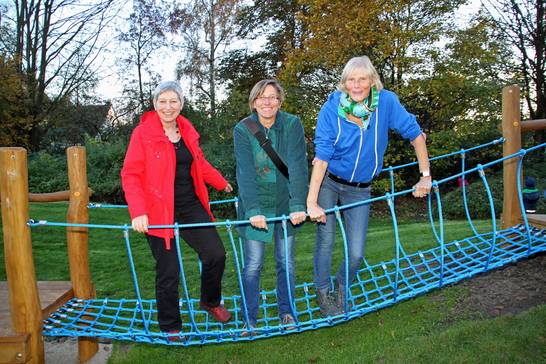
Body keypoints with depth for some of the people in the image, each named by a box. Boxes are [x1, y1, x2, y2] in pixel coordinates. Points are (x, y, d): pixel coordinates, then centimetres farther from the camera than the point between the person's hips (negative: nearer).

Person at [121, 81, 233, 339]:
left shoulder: (187, 131, 9)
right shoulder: (143, 133, -7)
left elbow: (200, 164, 23)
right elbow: (130, 175, -12)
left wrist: (221, 183, 33)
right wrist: (138, 212, -22)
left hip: (191, 206, 5)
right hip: (160, 212, -5)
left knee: (216, 254, 0)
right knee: (169, 272, 3)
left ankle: (210, 301, 29)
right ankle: (171, 327, 25)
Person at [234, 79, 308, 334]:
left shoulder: (292, 125, -9)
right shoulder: (242, 129, -10)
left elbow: (298, 167, -18)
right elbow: (245, 173, -18)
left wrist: (299, 205, -27)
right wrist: (253, 210, -29)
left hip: (285, 203, 1)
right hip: (255, 204, -1)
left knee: (286, 261, 10)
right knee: (253, 265, 1)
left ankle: (286, 311, 29)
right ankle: (249, 318, 18)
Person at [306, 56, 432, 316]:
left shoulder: (386, 101, -13)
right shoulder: (331, 108, -17)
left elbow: (414, 133, -4)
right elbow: (322, 156, -21)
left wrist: (426, 176, -6)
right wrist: (311, 202, -25)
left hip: (359, 189, 2)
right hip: (327, 182, -1)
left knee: (356, 254, -1)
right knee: (326, 240, -7)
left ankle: (341, 289, 29)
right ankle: (323, 293, 18)